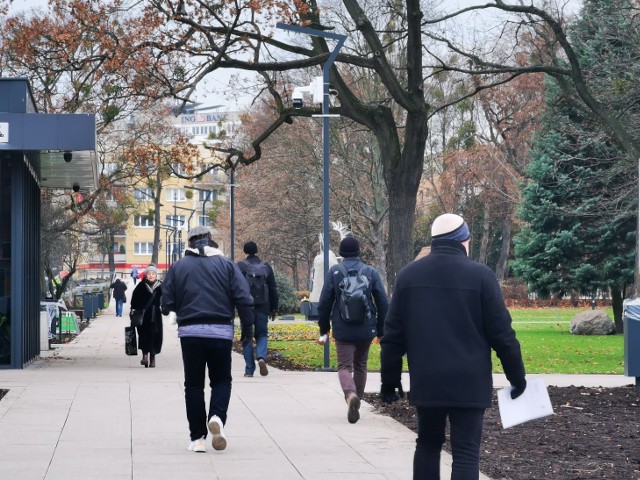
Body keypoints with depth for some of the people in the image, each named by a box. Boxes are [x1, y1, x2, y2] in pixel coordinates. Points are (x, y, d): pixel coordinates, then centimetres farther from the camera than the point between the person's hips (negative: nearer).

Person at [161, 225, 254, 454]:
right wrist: (247, 329, 3)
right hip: (221, 332, 0)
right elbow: (244, 299, -4)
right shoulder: (226, 264, 3)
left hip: (189, 332, 0)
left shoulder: (178, 267, 4)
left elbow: (167, 304, 0)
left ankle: (197, 437, 6)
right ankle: (217, 417, -15)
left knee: (193, 384, 9)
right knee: (221, 380, 12)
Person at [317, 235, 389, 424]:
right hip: (366, 330, 2)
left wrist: (324, 330, 8)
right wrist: (381, 331, 9)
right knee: (360, 365, 18)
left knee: (345, 366, -3)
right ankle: (357, 400, 23)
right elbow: (383, 304, 2)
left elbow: (324, 302, -2)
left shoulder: (334, 272, -3)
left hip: (343, 330, -2)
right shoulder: (371, 272, 1)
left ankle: (350, 394, -31)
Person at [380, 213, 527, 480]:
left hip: (426, 382, 3)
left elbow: (393, 335, 6)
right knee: (465, 453, -3)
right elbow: (502, 333, -5)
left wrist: (390, 379, 13)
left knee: (427, 444, 19)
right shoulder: (480, 276, -6)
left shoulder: (408, 275, 4)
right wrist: (517, 376, 5)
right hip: (468, 383, -3)